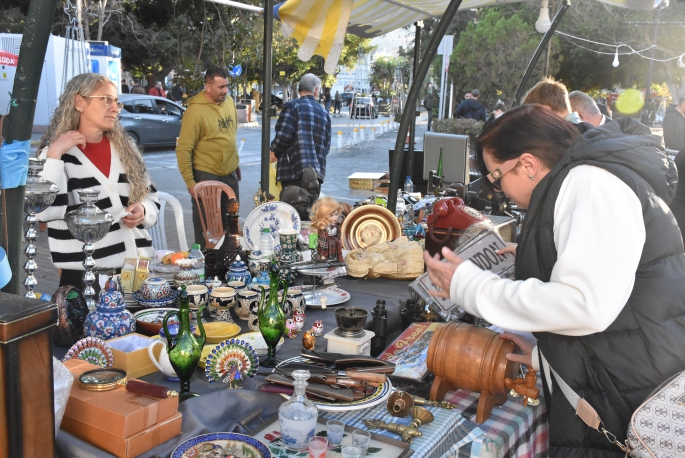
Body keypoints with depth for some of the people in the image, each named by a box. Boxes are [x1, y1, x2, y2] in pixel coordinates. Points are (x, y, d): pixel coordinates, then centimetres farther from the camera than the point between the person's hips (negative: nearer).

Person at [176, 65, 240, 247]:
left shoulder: (229, 101, 2)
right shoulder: (196, 110, -18)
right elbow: (183, 150, -17)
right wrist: (190, 182, -18)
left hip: (230, 174, 7)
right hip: (206, 176, -7)